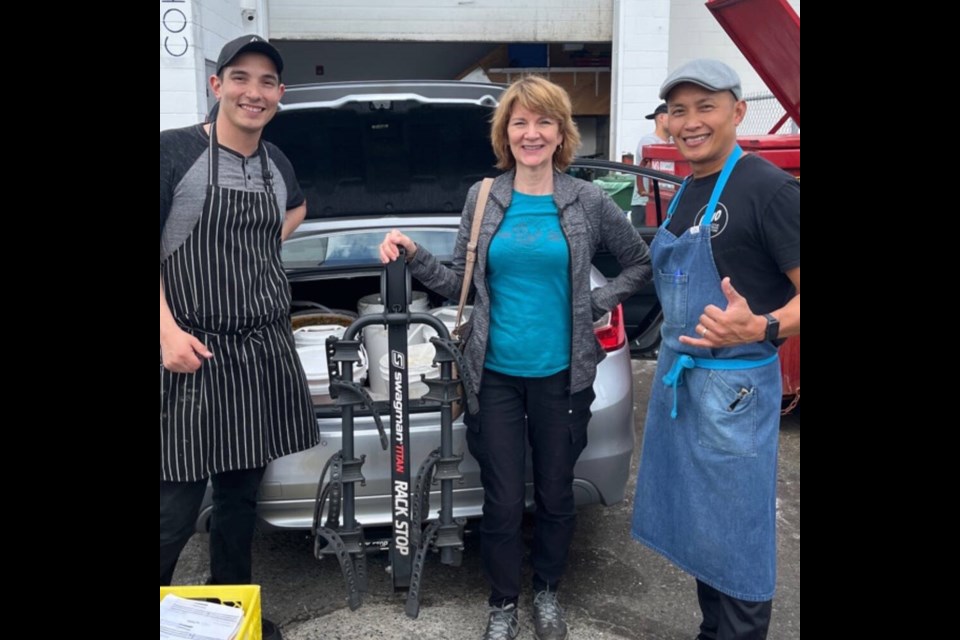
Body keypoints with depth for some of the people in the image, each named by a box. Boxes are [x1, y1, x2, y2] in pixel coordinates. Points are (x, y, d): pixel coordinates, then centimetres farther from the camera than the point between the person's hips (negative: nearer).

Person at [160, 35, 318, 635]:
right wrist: (168, 330, -17)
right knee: (176, 507, -5)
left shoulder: (277, 161, 12)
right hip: (194, 354, -5)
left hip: (267, 351, 6)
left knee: (242, 494, 15)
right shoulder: (175, 150, -6)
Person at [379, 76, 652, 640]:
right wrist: (414, 256, -8)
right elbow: (461, 284, 6)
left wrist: (597, 305, -1)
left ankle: (548, 591, 38)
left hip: (561, 376, 0)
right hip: (496, 375, 0)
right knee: (503, 502, 6)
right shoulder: (483, 198, 2)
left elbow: (641, 264, 10)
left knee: (556, 495, 14)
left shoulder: (588, 202, -1)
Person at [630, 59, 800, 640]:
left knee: (736, 536, 4)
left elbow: (797, 291, -17)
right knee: (697, 524, 19)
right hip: (679, 378, 8)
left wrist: (761, 329, -35)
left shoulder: (769, 188, -15)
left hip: (733, 388, -8)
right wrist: (673, 365, 12)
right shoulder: (688, 191, 10)